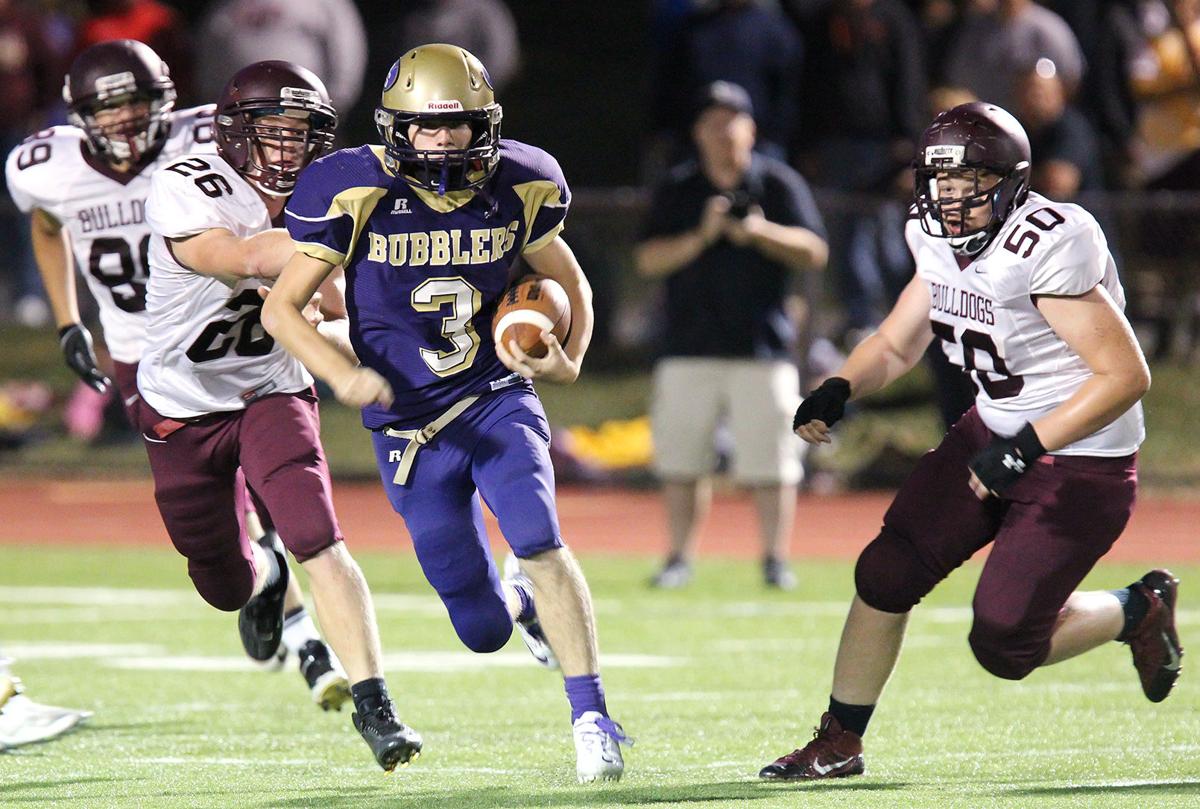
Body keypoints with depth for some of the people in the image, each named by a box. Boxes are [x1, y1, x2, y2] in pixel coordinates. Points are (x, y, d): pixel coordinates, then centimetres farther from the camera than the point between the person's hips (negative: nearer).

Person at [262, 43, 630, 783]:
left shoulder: (517, 191, -7)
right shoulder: (359, 195, -15)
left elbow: (571, 285, 10)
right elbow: (282, 308, -11)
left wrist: (568, 359, -11)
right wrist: (343, 375, -28)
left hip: (498, 401, 1)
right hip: (411, 431, -1)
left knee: (540, 542, -26)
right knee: (484, 630, 3)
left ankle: (592, 717, -16)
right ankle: (520, 598, 42)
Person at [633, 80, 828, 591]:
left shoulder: (779, 184, 5)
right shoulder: (676, 190, 9)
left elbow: (814, 252, -1)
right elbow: (647, 260, 1)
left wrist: (761, 232, -17)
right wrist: (700, 237, -14)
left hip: (762, 344, -2)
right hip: (689, 347, 2)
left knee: (770, 461, -5)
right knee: (680, 459, 3)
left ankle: (776, 559, 2)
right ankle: (680, 558, 11)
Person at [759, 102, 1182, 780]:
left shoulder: (1048, 247, -27)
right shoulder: (942, 246, 0)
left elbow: (1127, 375, -27)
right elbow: (896, 346, 14)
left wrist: (1024, 448, -30)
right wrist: (840, 390, -8)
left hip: (1079, 463, -8)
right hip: (994, 433, 8)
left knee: (1004, 646, -8)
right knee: (886, 573, 1)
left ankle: (1139, 611, 18)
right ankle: (840, 742, 16)